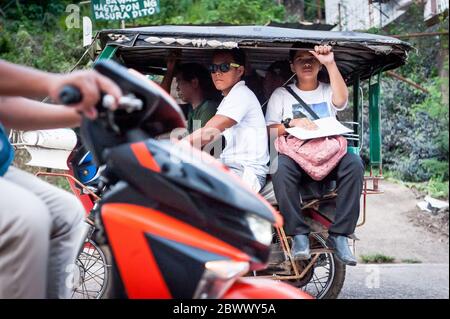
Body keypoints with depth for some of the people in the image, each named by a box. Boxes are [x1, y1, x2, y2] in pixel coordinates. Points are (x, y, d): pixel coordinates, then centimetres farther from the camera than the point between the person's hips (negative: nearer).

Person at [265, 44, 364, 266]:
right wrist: (291, 123, -14)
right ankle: (299, 235, -31)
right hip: (294, 153, -1)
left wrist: (330, 63, -13)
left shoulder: (328, 92, 18)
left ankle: (339, 235, -29)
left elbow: (341, 99, -8)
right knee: (281, 168, -37)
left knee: (354, 164, -31)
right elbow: (269, 132, 5)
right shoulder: (281, 95, 16)